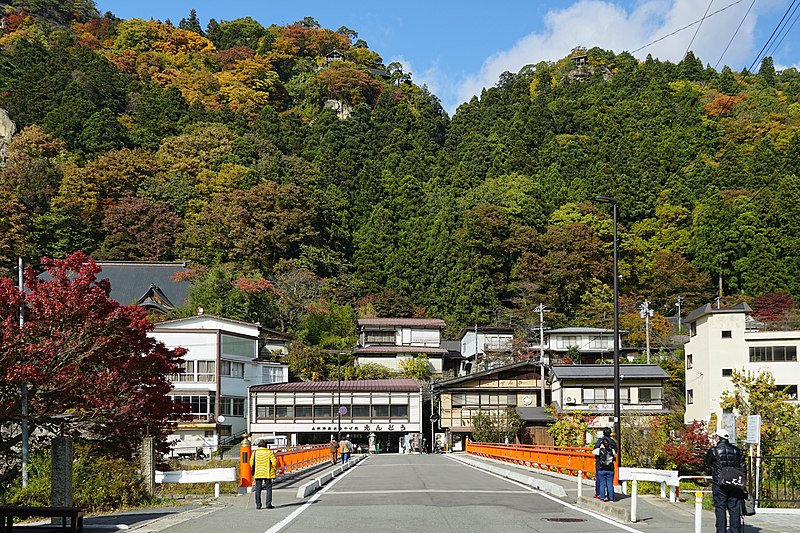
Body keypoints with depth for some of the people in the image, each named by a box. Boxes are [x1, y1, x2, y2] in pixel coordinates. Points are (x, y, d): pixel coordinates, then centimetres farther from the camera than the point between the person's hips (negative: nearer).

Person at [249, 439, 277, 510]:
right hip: (267, 474, -2)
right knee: (269, 489, 5)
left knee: (258, 489, 8)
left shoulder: (255, 453, 5)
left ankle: (258, 505, 6)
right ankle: (268, 504, 0)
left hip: (257, 473, 2)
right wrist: (273, 470, 7)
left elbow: (251, 463, 4)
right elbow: (274, 462, -8)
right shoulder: (269, 452, -2)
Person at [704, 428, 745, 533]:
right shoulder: (736, 450, 7)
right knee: (735, 510, 5)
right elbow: (742, 467, 9)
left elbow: (707, 461, 14)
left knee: (720, 509, 1)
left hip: (719, 484, -3)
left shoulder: (714, 450, -4)